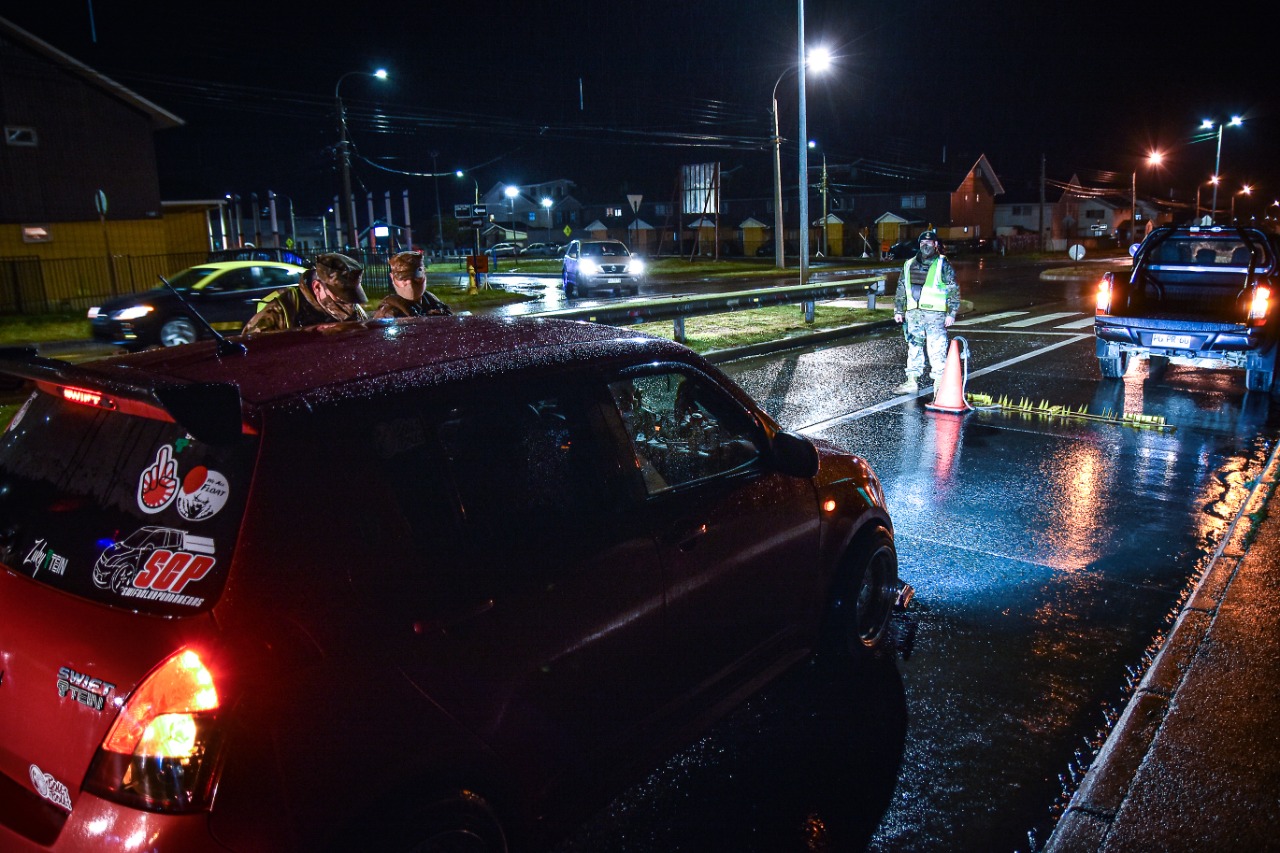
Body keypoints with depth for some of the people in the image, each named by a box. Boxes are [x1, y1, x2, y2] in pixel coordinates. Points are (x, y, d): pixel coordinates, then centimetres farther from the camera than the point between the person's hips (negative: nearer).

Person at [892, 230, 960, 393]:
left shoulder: (943, 265, 2)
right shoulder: (909, 265, 15)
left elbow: (954, 291, -1)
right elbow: (901, 290, 19)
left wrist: (951, 313, -7)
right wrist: (898, 311, 14)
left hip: (935, 313, -5)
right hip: (913, 313, 5)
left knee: (937, 349, -7)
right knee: (914, 348, 10)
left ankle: (939, 382, -2)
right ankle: (912, 381, 18)